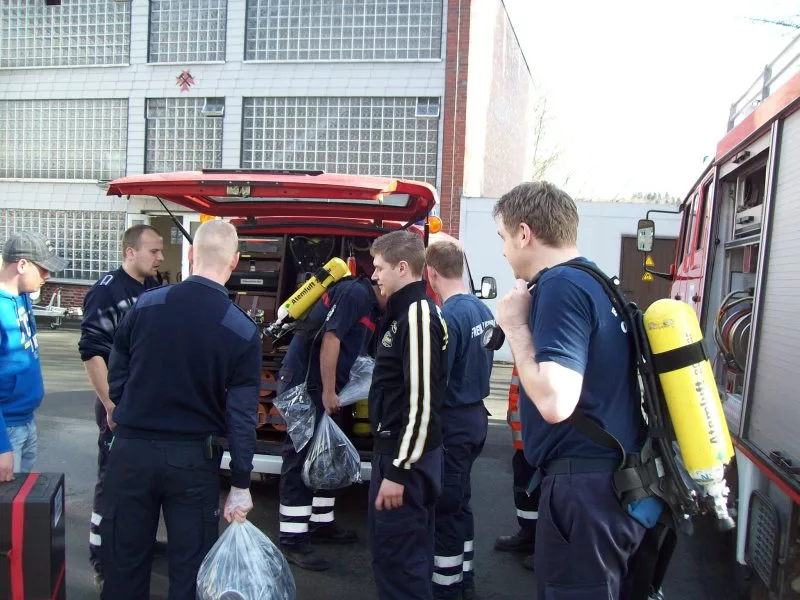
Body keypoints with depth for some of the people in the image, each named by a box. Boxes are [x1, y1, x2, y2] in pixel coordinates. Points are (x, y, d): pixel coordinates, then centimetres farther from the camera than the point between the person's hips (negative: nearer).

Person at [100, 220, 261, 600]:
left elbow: (116, 378, 3)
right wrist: (240, 484, -2)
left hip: (132, 449, 2)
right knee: (190, 565, 12)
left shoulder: (145, 304, -5)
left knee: (124, 559, 16)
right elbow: (242, 414, -10)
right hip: (192, 458, -2)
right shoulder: (243, 331, -11)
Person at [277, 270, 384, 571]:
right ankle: (292, 540, -2)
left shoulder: (370, 304, 16)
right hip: (304, 384, -10)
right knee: (300, 459, -7)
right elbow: (330, 339, -21)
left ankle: (321, 525, 27)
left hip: (320, 387, 10)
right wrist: (328, 391, -19)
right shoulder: (355, 293, -14)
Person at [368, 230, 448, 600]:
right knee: (407, 549, 20)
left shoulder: (418, 314, -18)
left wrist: (398, 470, -21)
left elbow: (421, 402, -23)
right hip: (398, 449, 10)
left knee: (396, 555, -2)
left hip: (405, 457, -10)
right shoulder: (405, 312, 14)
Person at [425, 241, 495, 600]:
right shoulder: (483, 310, 5)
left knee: (445, 506, 4)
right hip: (476, 414, 9)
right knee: (460, 500, 19)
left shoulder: (447, 317, -22)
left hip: (452, 421, -9)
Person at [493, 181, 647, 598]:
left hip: (584, 487, -10)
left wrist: (515, 325, -17)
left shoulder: (561, 286, -17)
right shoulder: (596, 282, 13)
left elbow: (554, 402, -28)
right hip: (613, 480, 10)